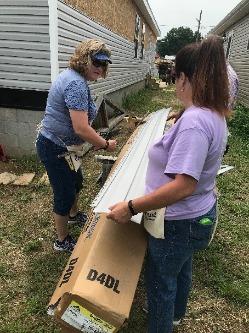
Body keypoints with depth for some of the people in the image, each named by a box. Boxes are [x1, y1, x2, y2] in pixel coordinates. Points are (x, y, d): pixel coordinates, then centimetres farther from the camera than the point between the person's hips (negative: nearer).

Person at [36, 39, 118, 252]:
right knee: (65, 194, 5)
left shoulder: (75, 77, 8)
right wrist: (105, 145, -17)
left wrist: (96, 140, 11)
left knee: (76, 182, 27)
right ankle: (62, 241, 28)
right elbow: (81, 129, -31)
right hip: (56, 149, -10)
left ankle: (73, 215, 55)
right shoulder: (76, 84, -25)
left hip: (62, 146, 10)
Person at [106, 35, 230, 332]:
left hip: (179, 223, -10)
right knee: (181, 269, 31)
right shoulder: (215, 114, -1)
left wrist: (131, 208, -33)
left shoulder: (194, 121, -32)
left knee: (160, 281, 15)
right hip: (198, 215, 10)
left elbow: (183, 186, -37)